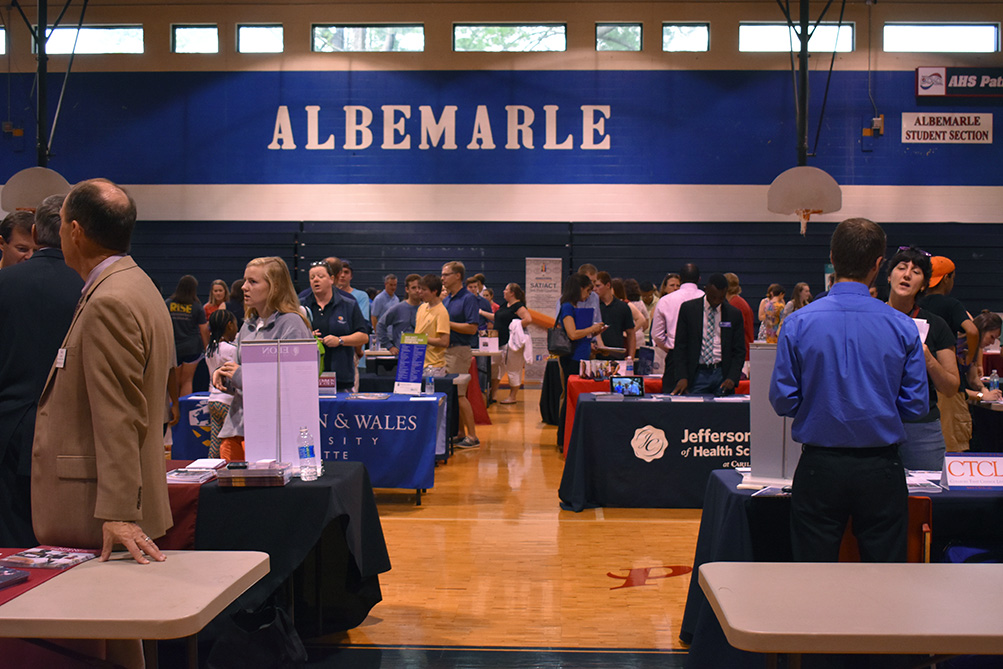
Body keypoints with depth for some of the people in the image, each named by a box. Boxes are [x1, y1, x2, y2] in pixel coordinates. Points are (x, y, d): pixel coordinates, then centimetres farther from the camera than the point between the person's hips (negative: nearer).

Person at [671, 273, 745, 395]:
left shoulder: (734, 314, 6)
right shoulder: (688, 309, 2)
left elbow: (739, 350, 7)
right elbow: (680, 346, 1)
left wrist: (732, 378, -8)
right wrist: (682, 377, -10)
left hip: (722, 375, 1)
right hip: (697, 374, -1)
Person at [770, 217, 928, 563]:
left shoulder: (798, 322, -7)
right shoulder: (902, 327, -6)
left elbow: (782, 401, -4)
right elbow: (916, 406, -1)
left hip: (819, 469, 0)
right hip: (881, 469, 0)